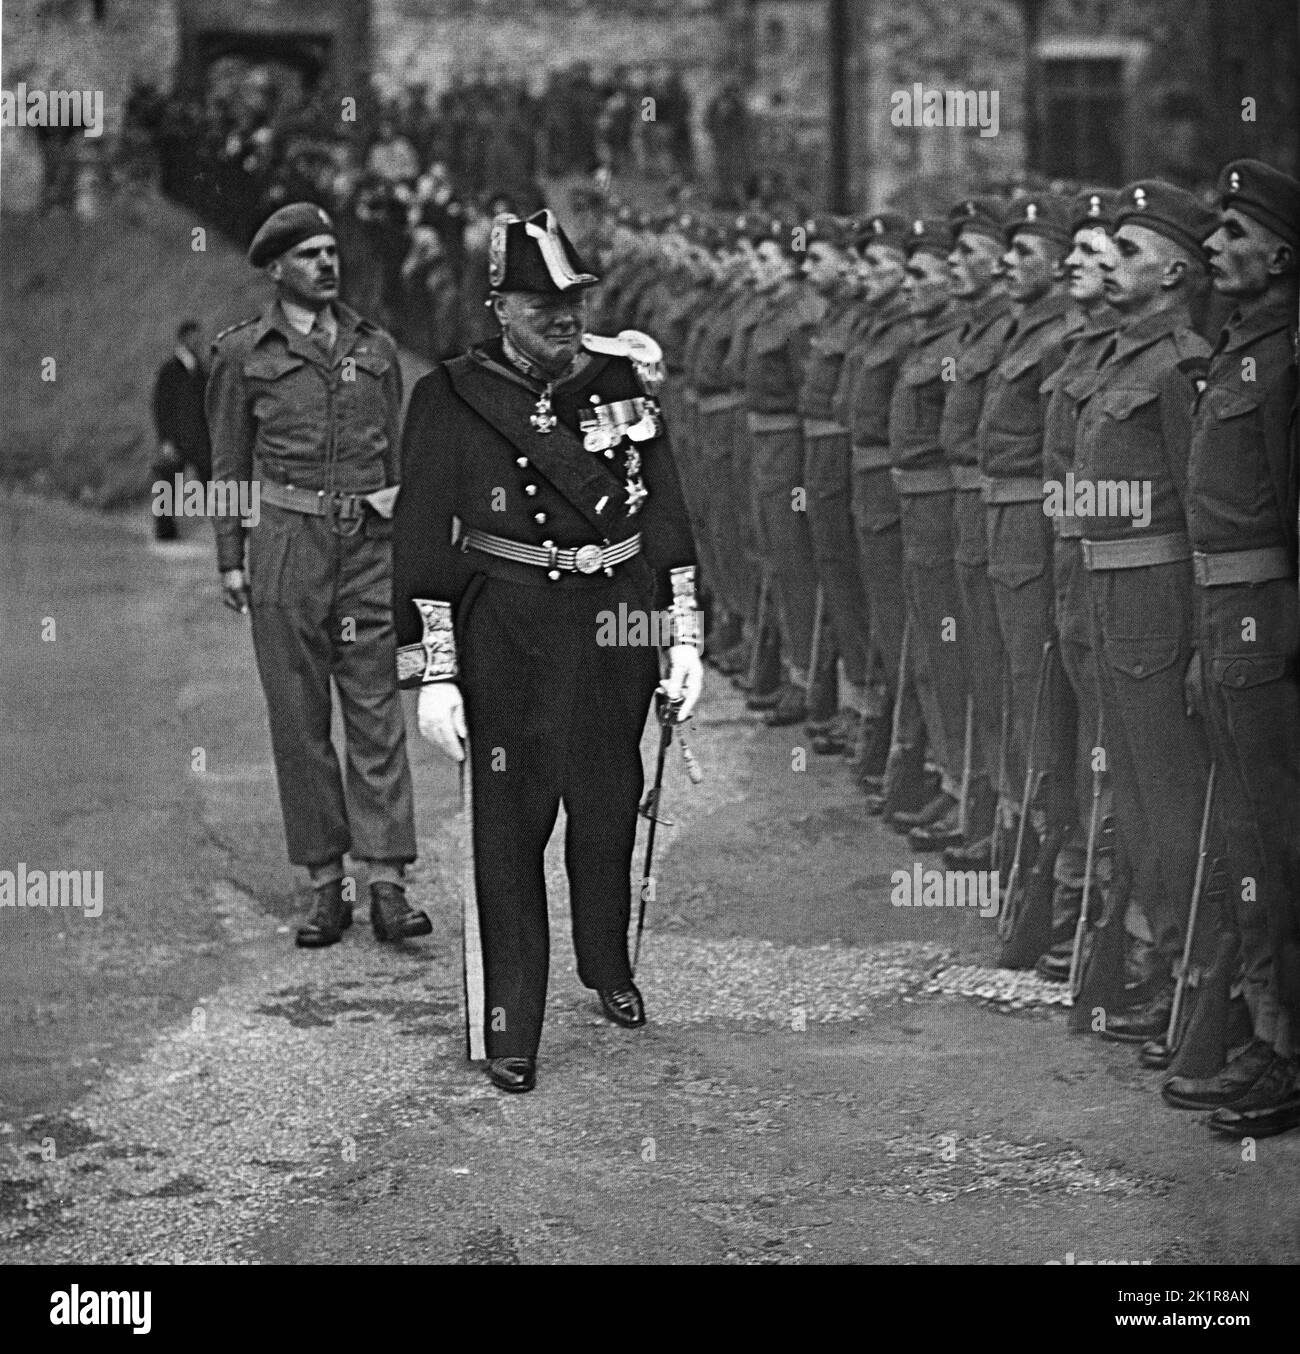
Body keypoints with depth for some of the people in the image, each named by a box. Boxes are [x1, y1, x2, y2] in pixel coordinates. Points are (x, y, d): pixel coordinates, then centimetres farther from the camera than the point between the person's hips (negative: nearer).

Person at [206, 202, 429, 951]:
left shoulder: (375, 346, 12)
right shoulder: (243, 352, 5)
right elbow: (230, 461, 7)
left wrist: (409, 542, 9)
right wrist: (231, 557, 3)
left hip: (371, 549, 2)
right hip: (286, 545, -1)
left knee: (378, 712, -3)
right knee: (299, 719, 2)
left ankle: (388, 884, -5)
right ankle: (326, 884, 8)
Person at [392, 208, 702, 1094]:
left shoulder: (625, 379, 5)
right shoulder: (452, 398, -6)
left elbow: (664, 511, 9)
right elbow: (424, 538, -6)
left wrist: (685, 635, 5)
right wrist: (435, 673, -10)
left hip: (618, 623, 4)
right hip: (507, 633, -3)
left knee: (610, 809, 16)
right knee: (509, 828, -1)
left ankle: (609, 968, 40)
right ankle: (509, 1028, 7)